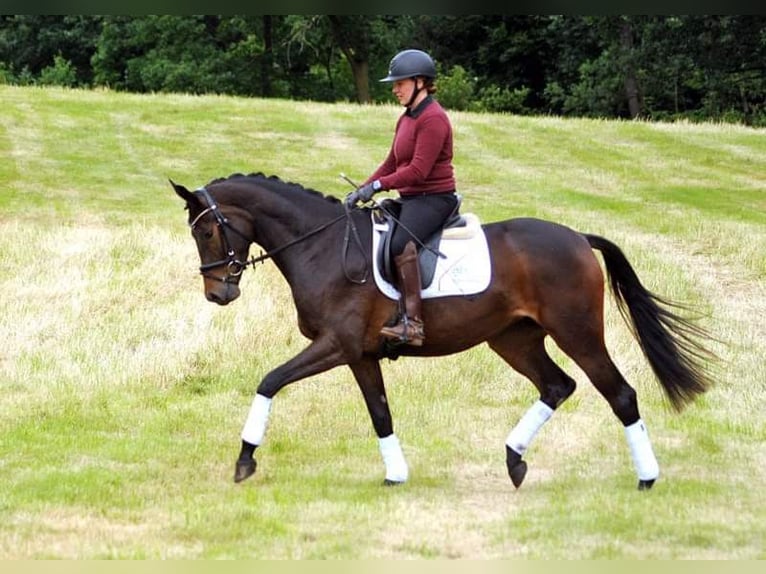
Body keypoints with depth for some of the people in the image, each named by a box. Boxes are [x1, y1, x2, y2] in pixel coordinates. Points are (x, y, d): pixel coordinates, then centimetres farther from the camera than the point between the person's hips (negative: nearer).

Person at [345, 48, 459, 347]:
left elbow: (418, 171, -21)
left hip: (434, 198, -11)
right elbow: (391, 164, 19)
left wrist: (378, 186, -22)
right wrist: (361, 190, 6)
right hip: (410, 198, 11)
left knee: (400, 242, -35)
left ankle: (412, 322, -39)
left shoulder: (433, 119, -14)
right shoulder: (406, 119, 16)